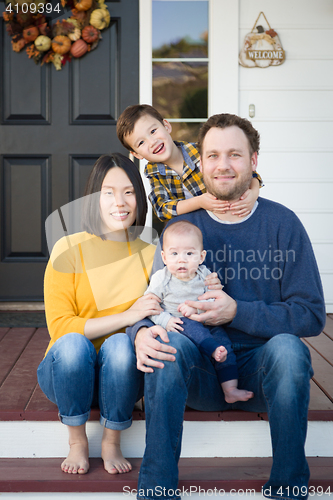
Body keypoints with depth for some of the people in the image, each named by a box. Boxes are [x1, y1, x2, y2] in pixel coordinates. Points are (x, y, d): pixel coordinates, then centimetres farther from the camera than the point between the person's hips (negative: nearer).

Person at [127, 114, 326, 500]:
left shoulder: (282, 223, -3)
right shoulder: (182, 226, 2)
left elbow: (311, 315, -8)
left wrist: (238, 312, -21)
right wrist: (141, 332, -25)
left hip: (263, 370, -1)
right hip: (200, 373, 1)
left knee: (286, 347, -32)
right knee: (167, 340, -29)